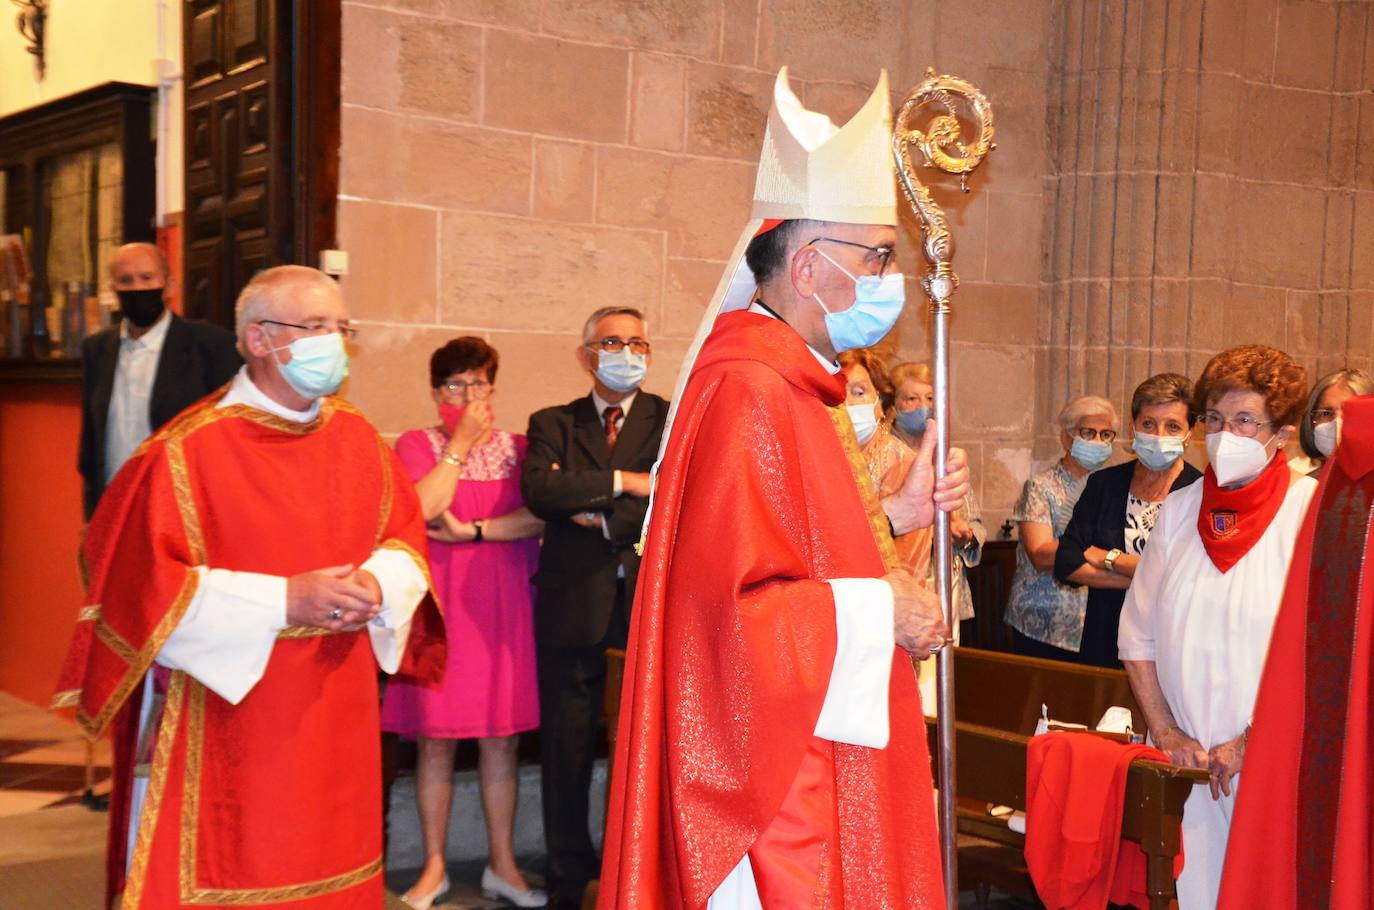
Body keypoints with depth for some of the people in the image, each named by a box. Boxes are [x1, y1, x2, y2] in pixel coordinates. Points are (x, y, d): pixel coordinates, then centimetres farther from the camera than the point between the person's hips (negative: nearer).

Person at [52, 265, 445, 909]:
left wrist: (378, 585, -12)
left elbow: (406, 541, 11)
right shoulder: (186, 451, -11)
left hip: (337, 719, 5)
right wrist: (283, 600, -20)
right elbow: (146, 583, -15)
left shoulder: (358, 439, 6)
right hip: (225, 722, -5)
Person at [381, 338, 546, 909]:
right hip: (438, 605, -1)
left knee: (500, 737, 4)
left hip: (502, 606, 2)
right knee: (437, 739, 2)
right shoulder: (416, 445, 5)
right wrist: (462, 442, -8)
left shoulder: (516, 448, 10)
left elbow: (541, 516, -4)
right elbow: (421, 510, -13)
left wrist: (472, 529, -12)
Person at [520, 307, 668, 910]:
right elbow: (538, 489, -8)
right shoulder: (553, 424, 11)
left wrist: (603, 518, -10)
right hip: (573, 603, 1)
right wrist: (622, 482, -11)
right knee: (567, 745, 6)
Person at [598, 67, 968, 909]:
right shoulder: (748, 394, -20)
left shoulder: (797, 386, 12)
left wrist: (894, 516, 7)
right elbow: (739, 609, -27)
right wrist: (883, 611, -16)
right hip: (772, 775, -10)